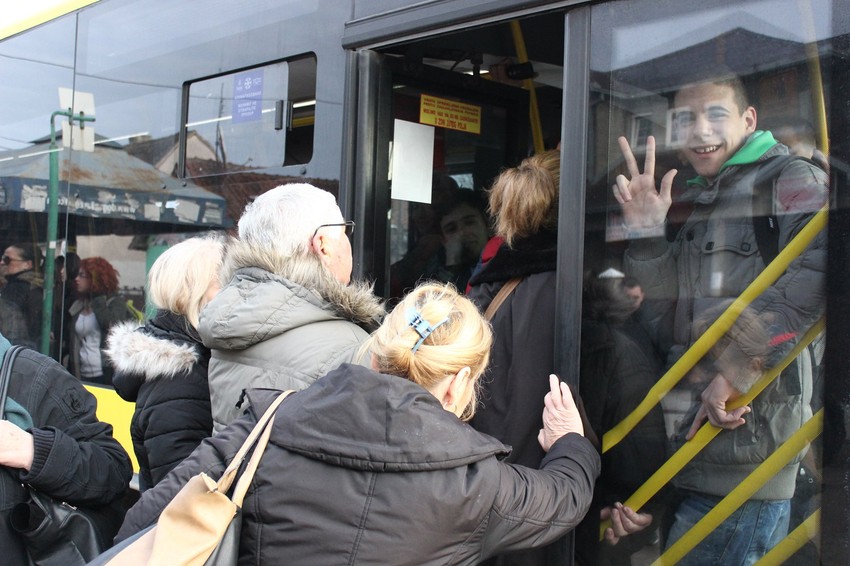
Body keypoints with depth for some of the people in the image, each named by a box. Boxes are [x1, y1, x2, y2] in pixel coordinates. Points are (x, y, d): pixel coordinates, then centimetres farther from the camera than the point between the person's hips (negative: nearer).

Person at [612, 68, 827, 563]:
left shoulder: (790, 181, -3)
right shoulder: (690, 205, 20)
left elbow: (819, 271, -24)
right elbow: (666, 325, 12)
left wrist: (740, 368, -25)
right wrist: (646, 237, -1)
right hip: (689, 446, 7)